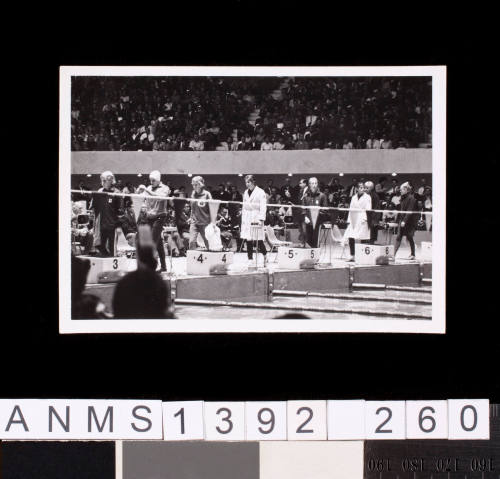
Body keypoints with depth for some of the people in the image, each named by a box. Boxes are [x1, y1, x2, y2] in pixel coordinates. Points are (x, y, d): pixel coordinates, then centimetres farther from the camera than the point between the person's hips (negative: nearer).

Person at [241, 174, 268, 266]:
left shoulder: (260, 192, -3)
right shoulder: (246, 192, 16)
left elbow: (262, 207, -8)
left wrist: (261, 219, -17)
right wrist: (243, 219, 12)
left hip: (256, 219, -6)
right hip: (247, 220, 6)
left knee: (258, 241, -7)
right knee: (248, 241, 3)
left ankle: (265, 256, 13)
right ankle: (250, 259, 7)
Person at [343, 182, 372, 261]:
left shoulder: (367, 197, 3)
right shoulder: (354, 198, 17)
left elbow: (368, 209, -5)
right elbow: (351, 209, 16)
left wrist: (365, 218, -16)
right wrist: (349, 220, 8)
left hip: (362, 220, -4)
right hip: (353, 221, 4)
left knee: (363, 239, -6)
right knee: (351, 238, -6)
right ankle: (352, 256, 0)